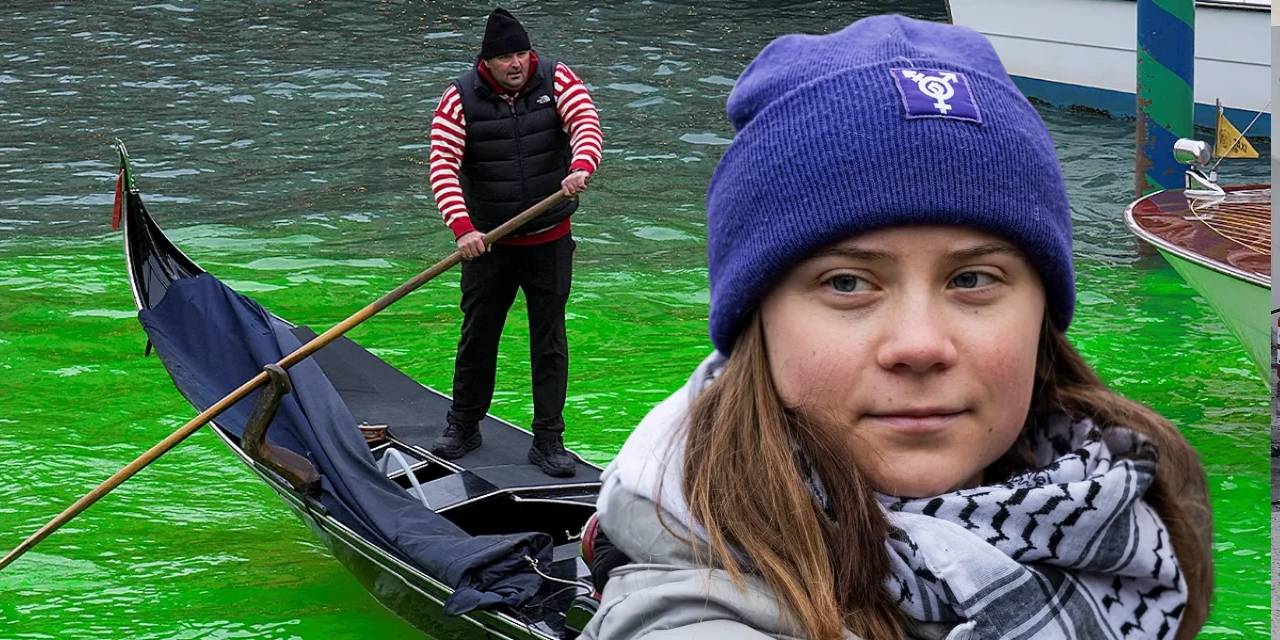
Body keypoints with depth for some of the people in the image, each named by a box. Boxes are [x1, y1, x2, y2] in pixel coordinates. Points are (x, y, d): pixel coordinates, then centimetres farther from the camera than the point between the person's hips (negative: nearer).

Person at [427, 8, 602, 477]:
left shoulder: (555, 80, -6)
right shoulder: (460, 99, -11)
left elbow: (586, 122, -21)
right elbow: (442, 166, -19)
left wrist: (581, 167, -43)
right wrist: (463, 228, -32)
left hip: (550, 241, 0)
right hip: (488, 242, 0)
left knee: (549, 341, 5)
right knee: (477, 336, 11)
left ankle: (548, 440, 12)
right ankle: (463, 426, 29)